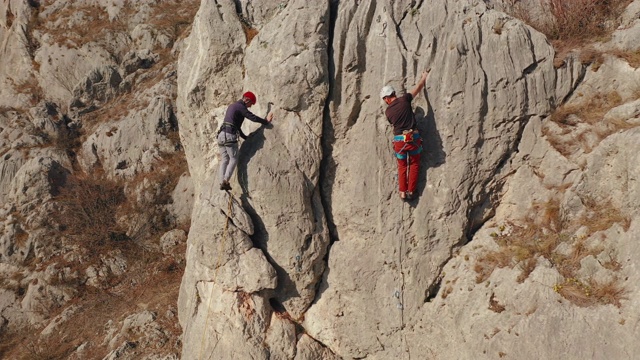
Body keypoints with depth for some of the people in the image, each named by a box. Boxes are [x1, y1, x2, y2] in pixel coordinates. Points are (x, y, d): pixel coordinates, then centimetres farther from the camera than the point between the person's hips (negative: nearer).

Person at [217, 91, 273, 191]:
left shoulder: (231, 106, 24)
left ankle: (222, 182, 1)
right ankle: (225, 181, -13)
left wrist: (245, 137, 35)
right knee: (234, 159, -2)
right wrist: (266, 121, 4)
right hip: (230, 135, -9)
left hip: (221, 134, 9)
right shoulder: (240, 107, -6)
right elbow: (253, 117, -11)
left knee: (224, 160, 8)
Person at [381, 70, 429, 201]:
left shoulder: (388, 111, 1)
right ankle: (411, 191, 15)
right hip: (413, 138, -1)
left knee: (402, 166, 17)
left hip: (399, 140, 1)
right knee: (414, 165, 15)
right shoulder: (404, 100, -6)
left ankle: (403, 192, 15)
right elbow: (418, 88, 7)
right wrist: (424, 76, 24)